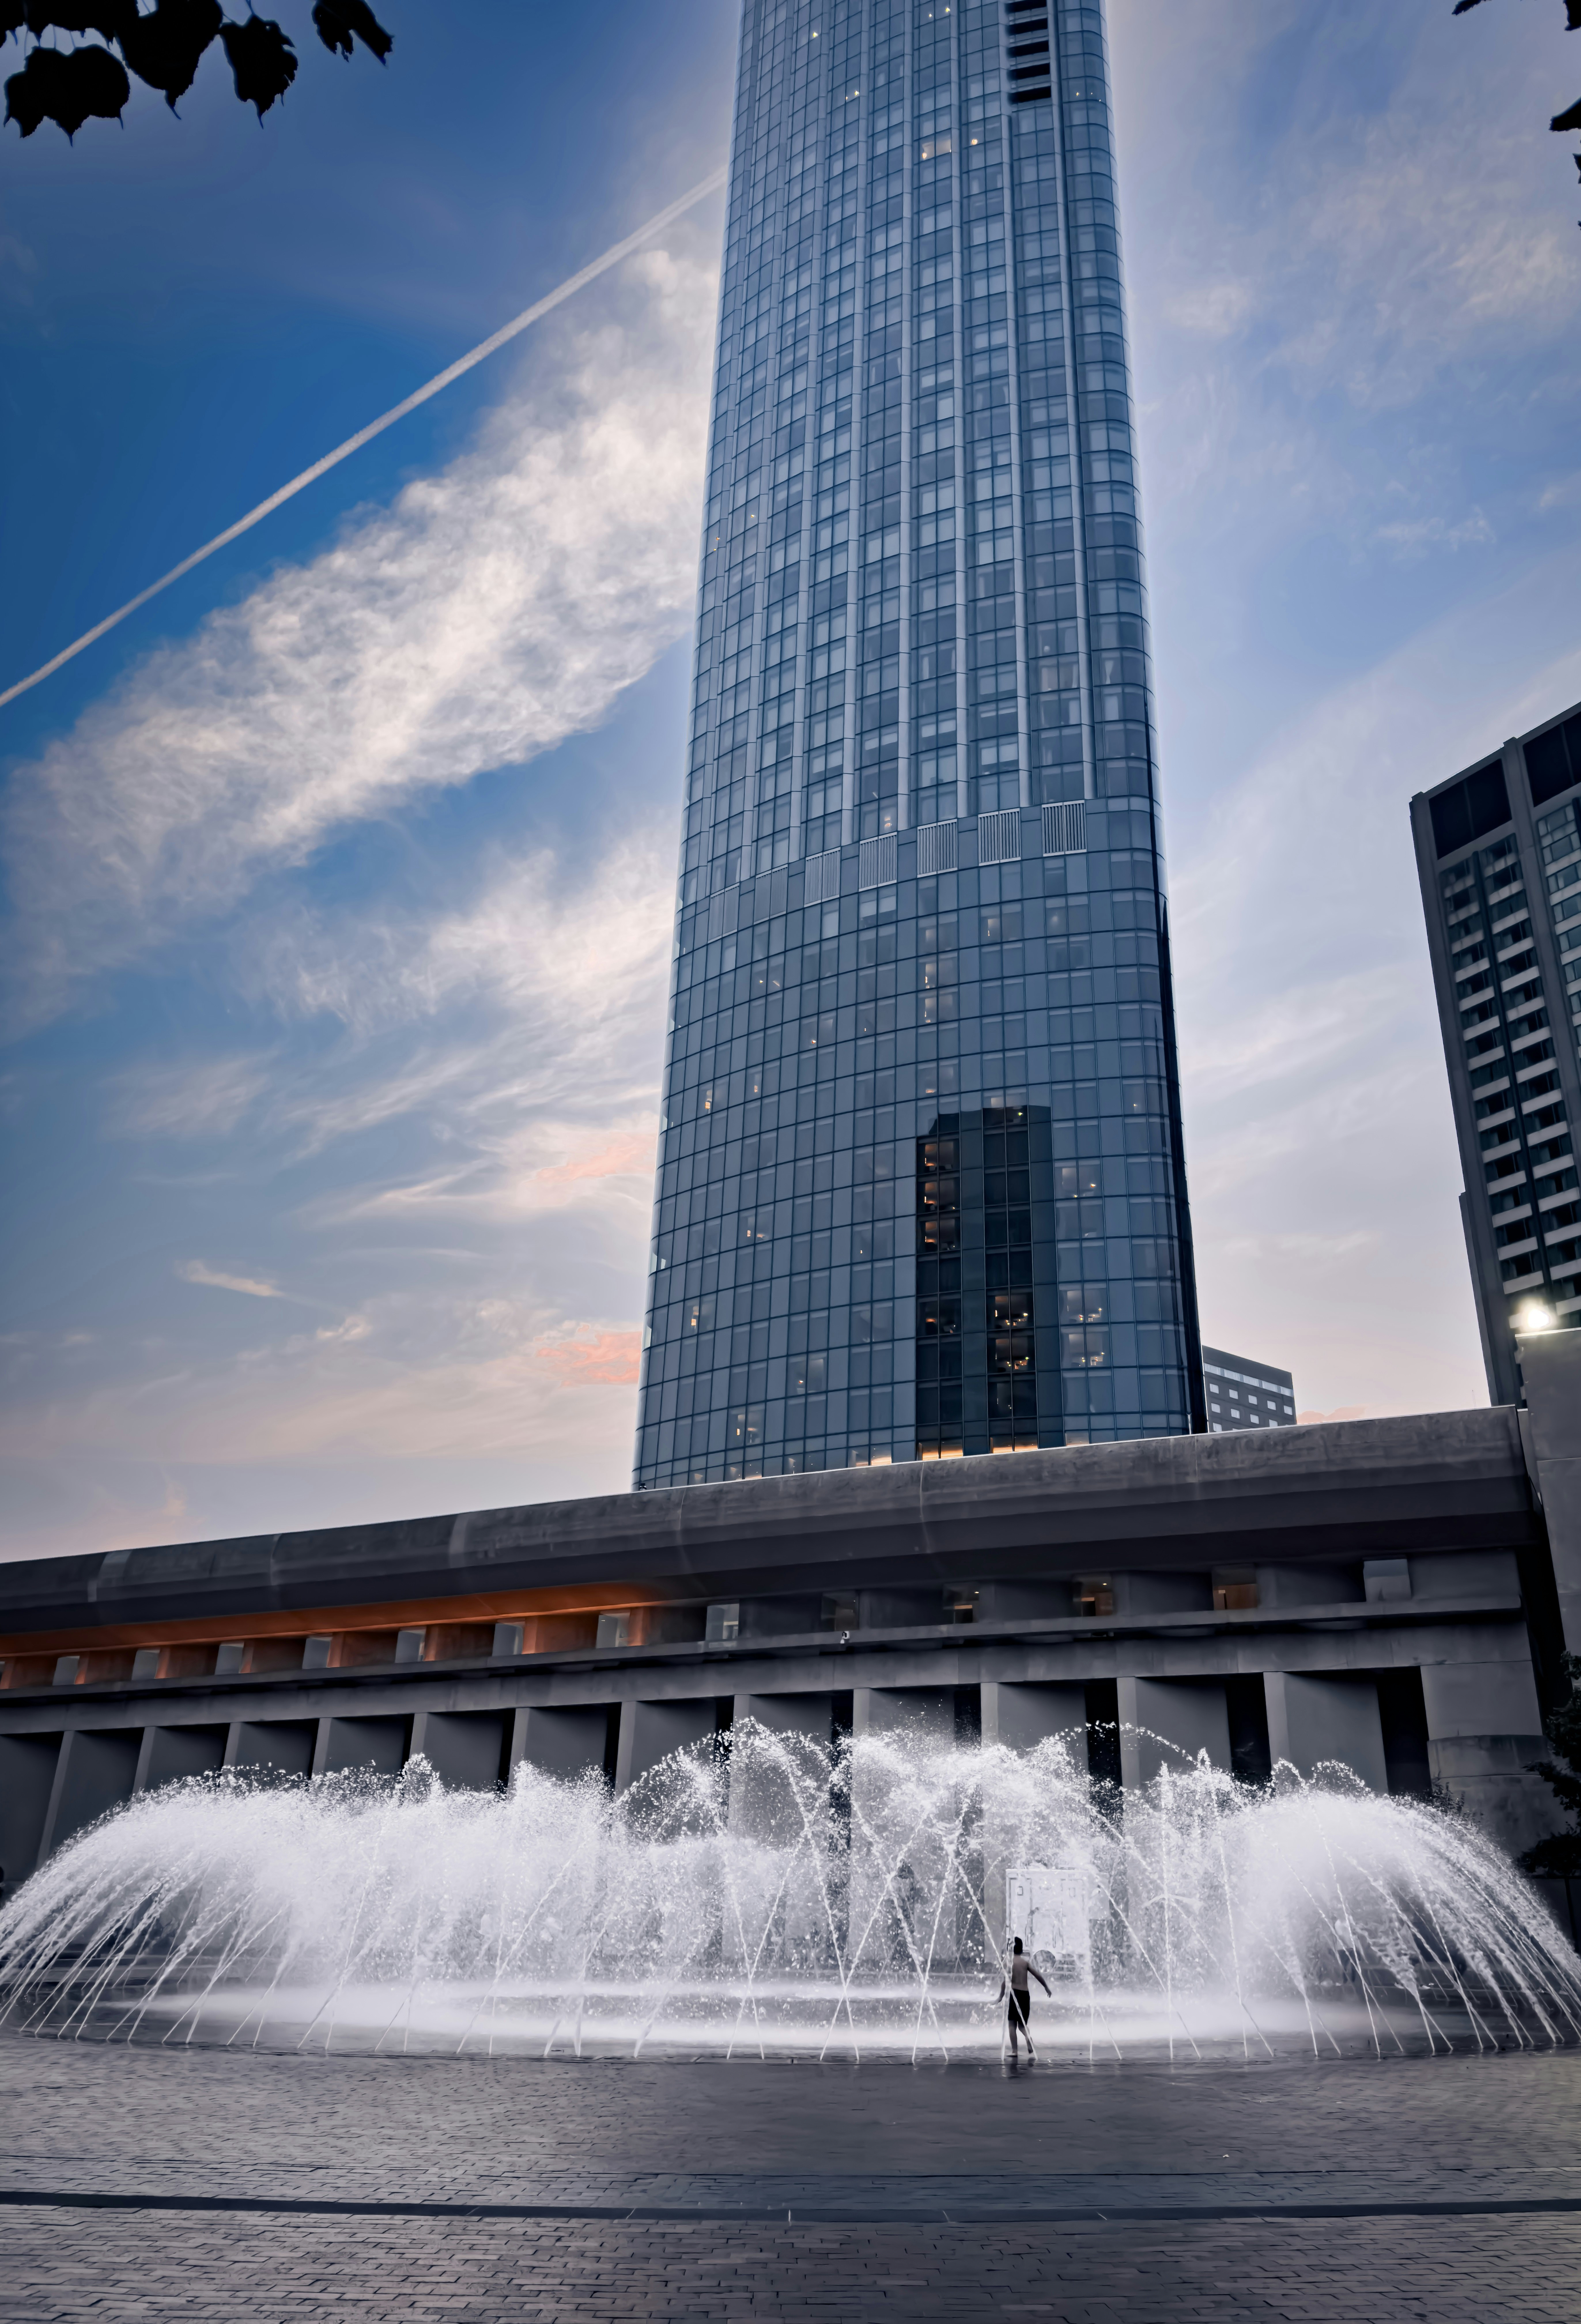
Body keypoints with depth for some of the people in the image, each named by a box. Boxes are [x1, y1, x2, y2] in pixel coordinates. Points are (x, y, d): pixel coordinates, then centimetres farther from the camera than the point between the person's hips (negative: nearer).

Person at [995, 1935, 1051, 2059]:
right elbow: (1038, 1975, 11)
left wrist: (1001, 1996, -11)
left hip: (1015, 1993, -4)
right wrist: (1047, 1988, 24)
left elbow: (1006, 1980, -13)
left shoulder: (1010, 1961, -4)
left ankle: (1015, 2051, 3)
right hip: (1026, 1994, 4)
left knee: (1013, 2023, 7)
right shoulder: (1026, 1962, 9)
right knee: (1023, 2025, 13)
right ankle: (1031, 2050, -6)